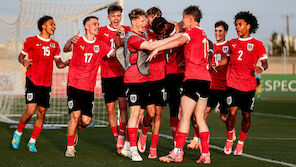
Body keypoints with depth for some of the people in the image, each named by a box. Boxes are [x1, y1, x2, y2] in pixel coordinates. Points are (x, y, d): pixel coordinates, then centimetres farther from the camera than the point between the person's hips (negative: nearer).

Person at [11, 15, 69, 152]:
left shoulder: (55, 45, 15)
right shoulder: (31, 41, 2)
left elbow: (58, 63, 20)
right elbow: (21, 56, 10)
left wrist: (65, 64, -2)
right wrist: (23, 62, -12)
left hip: (46, 83, 4)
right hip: (32, 81, -4)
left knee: (42, 113, 0)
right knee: (30, 111, -13)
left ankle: (32, 142, 13)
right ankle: (18, 133, 14)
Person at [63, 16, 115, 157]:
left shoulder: (100, 45, 11)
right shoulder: (78, 42, 2)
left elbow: (114, 53, 4)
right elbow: (66, 49, -16)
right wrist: (69, 42, -37)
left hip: (89, 88, 3)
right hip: (74, 85, -3)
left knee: (86, 120, -4)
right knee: (75, 115, -14)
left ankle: (73, 130, 30)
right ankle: (70, 147, -1)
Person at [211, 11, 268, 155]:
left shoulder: (257, 44, 5)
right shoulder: (232, 43, 14)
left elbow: (265, 62, 1)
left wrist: (260, 68, -21)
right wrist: (216, 64, 9)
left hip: (249, 86, -1)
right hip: (233, 84, 1)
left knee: (246, 115, 3)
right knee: (232, 112, -10)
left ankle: (241, 143, 21)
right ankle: (229, 141, 10)